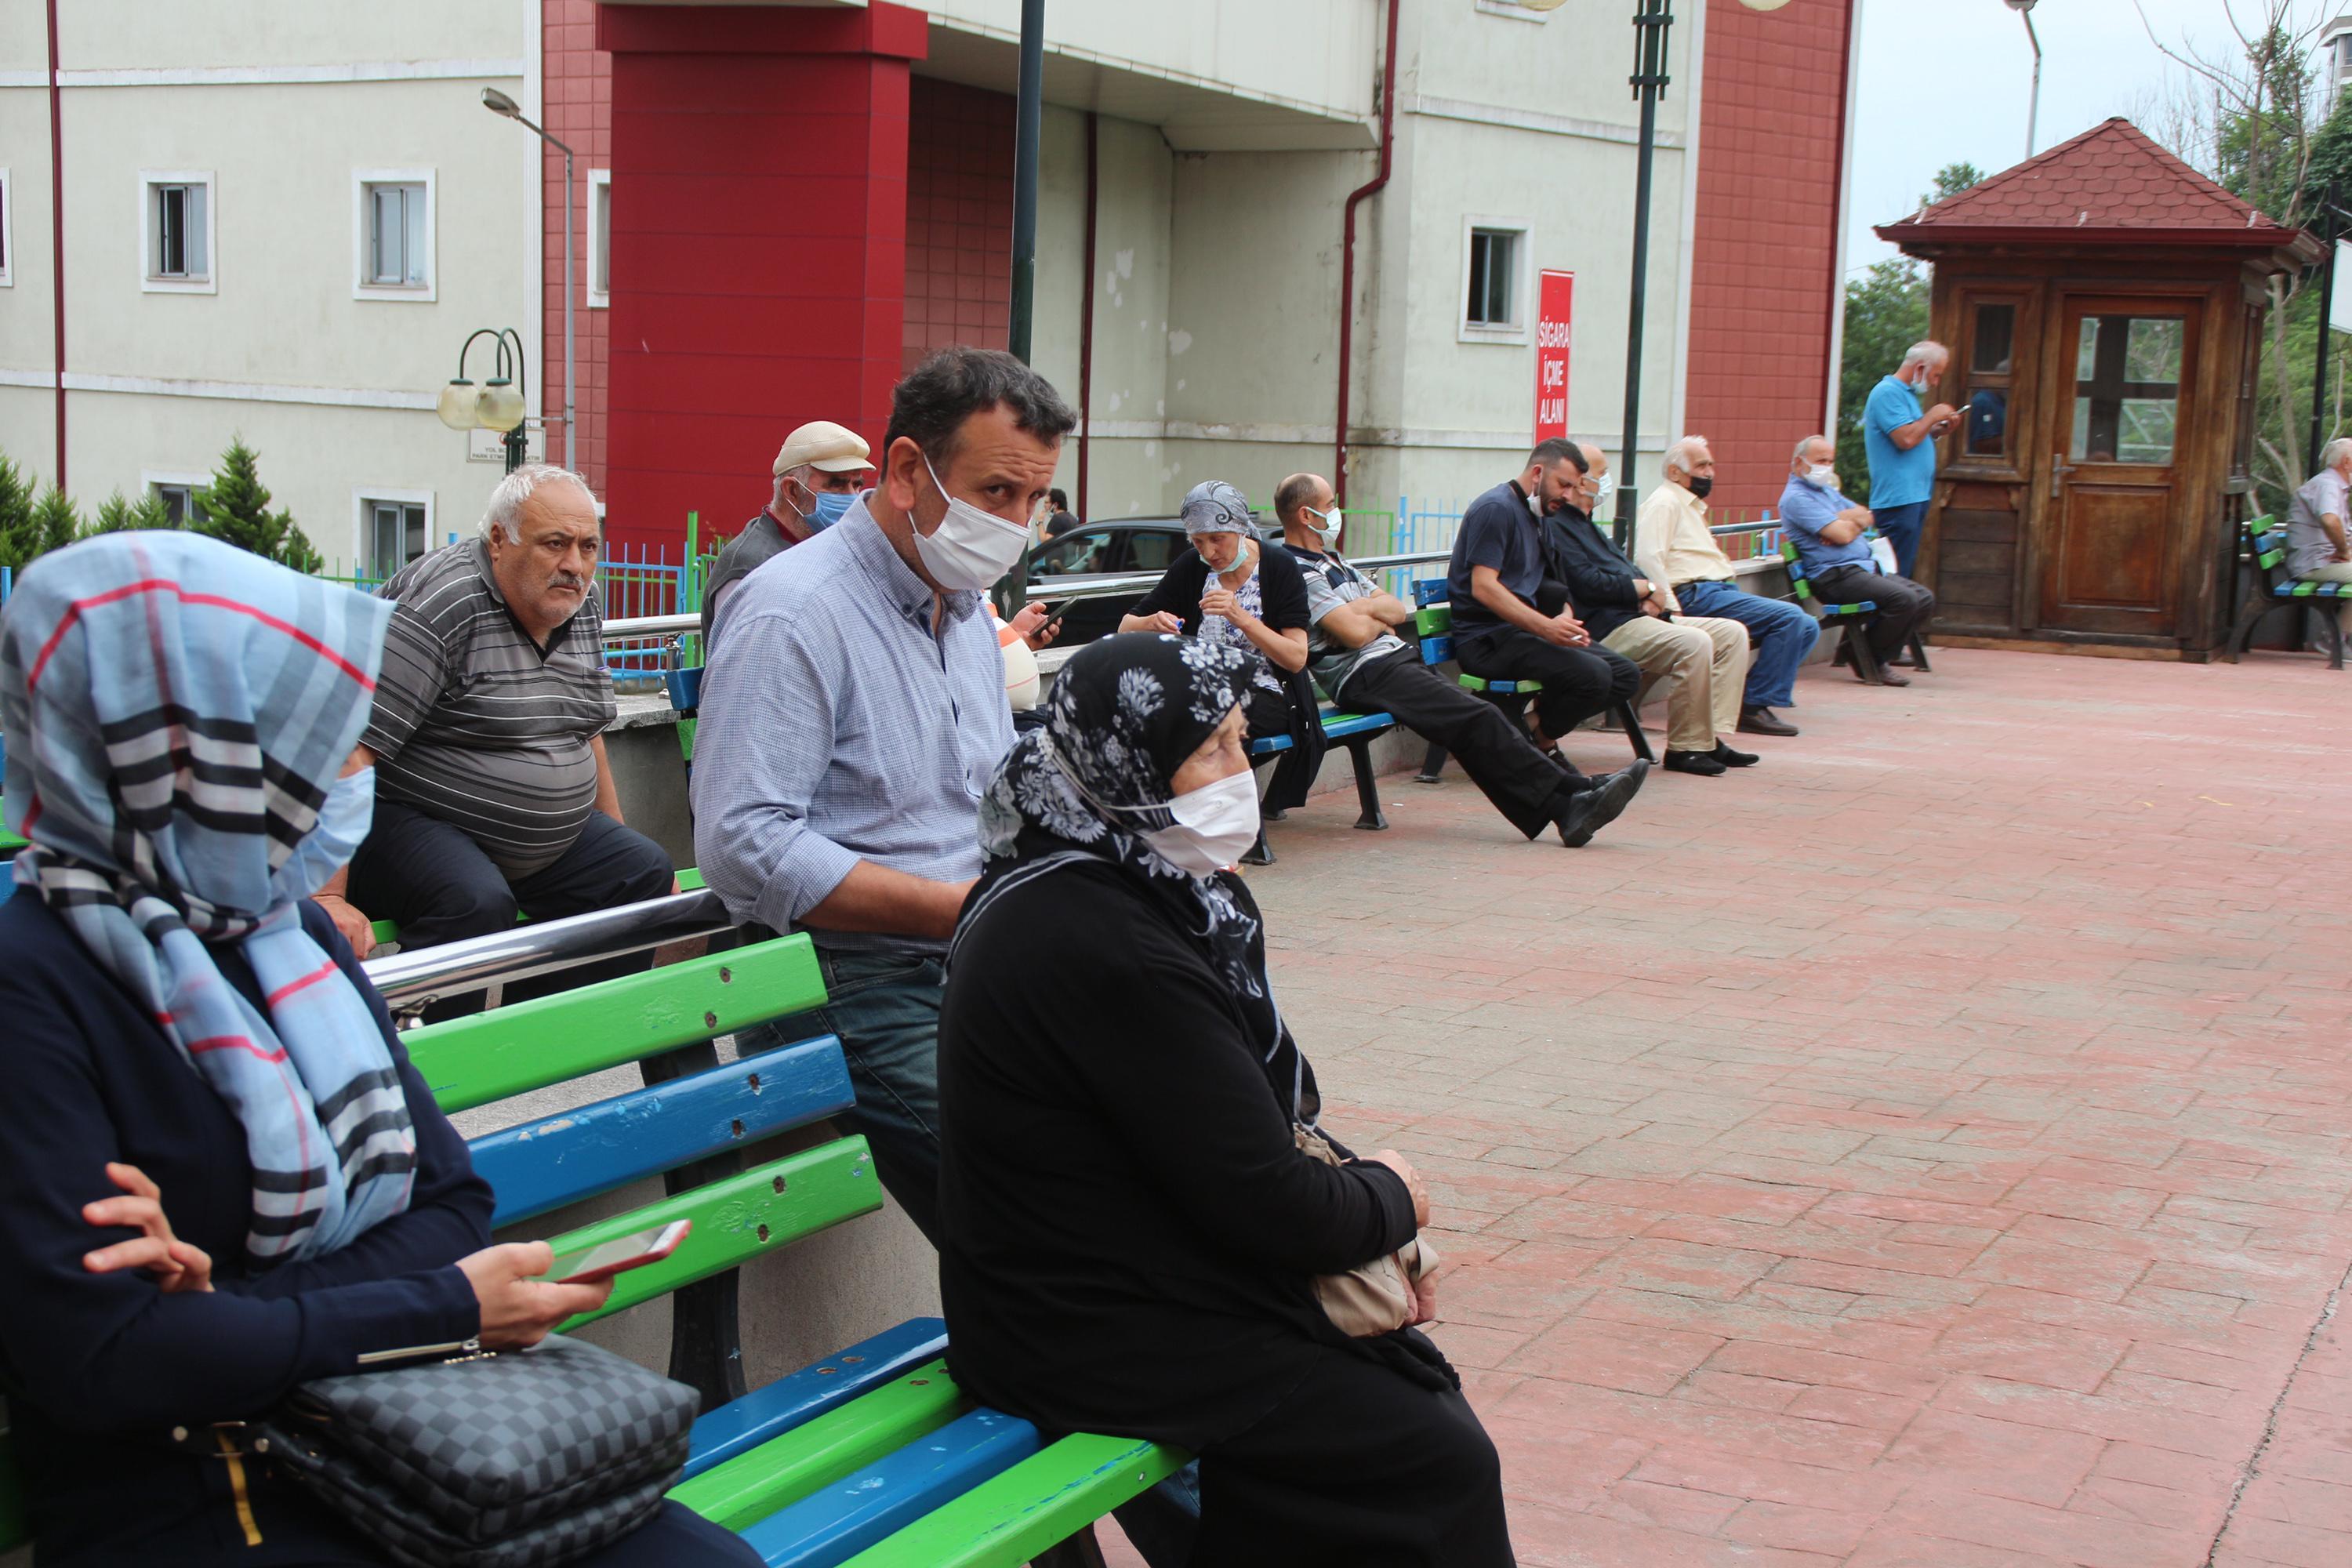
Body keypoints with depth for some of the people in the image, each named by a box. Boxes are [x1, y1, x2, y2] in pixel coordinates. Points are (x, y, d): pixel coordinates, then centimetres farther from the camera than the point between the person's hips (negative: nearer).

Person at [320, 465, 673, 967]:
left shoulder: (579, 602, 4)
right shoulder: (440, 604, -22)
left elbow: (585, 730, 20)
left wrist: (616, 840, 19)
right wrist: (327, 896, -35)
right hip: (408, 821, -8)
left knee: (646, 872, -3)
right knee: (476, 905, -34)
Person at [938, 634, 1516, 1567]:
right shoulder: (1104, 947, -26)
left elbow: (1252, 1122, 13)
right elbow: (1267, 1207, -22)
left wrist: (1364, 1220, -1)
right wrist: (1390, 1199, -2)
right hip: (1092, 1342, -10)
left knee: (1414, 1378, 13)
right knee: (1439, 1462, -6)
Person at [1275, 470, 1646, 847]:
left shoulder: (1332, 559, 24)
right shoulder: (1297, 571, -8)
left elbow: (1398, 610, 19)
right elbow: (1355, 632, -18)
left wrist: (1362, 608, -2)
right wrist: (1381, 619, 5)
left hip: (1396, 660, 10)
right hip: (1365, 675, -10)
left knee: (1481, 723, -8)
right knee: (1480, 719, -20)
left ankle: (1565, 808, -20)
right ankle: (1572, 797, -21)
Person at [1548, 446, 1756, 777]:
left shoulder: (1588, 525, 27)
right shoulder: (1556, 526, -7)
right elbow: (1588, 583, -18)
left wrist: (1652, 596, 1)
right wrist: (1647, 588, -7)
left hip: (1636, 615, 11)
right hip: (1607, 628, -11)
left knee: (1732, 633, 2)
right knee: (1694, 643, -31)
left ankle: (1714, 738, -4)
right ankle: (1685, 748, -20)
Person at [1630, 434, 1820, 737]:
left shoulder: (1692, 506, 28)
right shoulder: (1664, 503, -4)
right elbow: (1648, 559, -18)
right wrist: (1673, 608, -22)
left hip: (1720, 590, 10)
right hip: (1697, 595, -10)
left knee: (1806, 628, 2)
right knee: (1790, 617, -22)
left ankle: (1755, 702, -4)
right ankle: (1754, 707, -18)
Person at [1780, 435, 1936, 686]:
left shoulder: (1827, 491, 25)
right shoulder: (1796, 498, -9)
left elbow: (1866, 516, 15)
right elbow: (1843, 535, -17)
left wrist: (1844, 520, -7)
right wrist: (1854, 520, 6)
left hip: (1867, 567, 10)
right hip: (1836, 576, -10)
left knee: (1924, 599, -1)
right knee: (1904, 598, -26)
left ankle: (1880, 655, 4)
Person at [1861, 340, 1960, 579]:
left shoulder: (1907, 394, 21)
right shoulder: (1888, 393, -12)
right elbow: (1906, 439, -22)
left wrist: (1938, 430, 12)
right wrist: (1933, 416, -8)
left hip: (1915, 497, 11)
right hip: (1899, 499, -11)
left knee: (1906, 572, 10)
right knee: (1896, 576, -11)